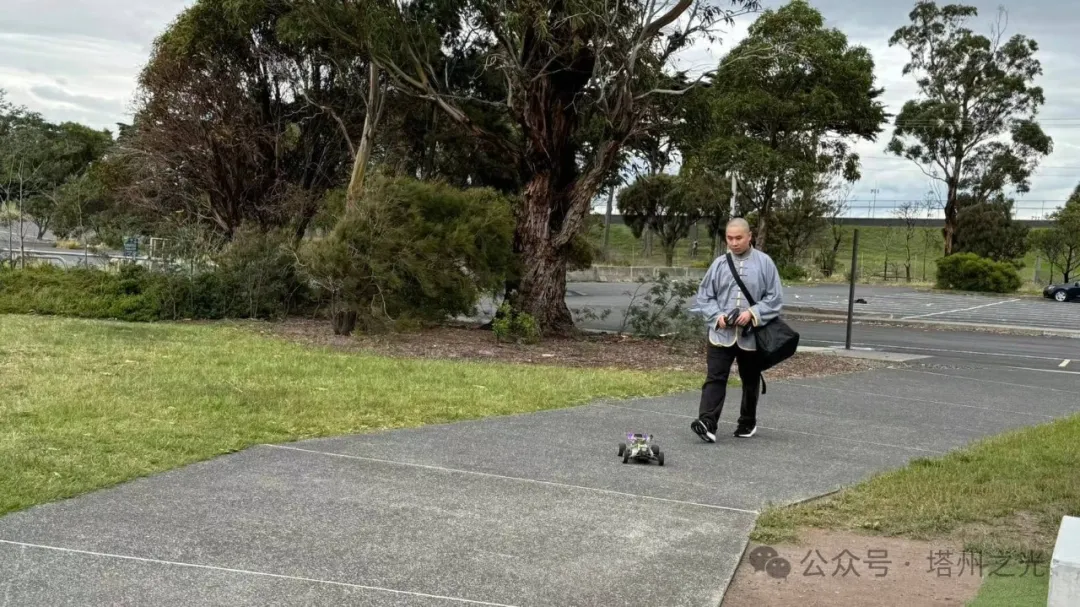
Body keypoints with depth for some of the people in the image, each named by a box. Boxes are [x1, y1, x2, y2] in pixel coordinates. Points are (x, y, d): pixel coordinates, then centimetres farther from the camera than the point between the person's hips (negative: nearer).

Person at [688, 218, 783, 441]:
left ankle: (748, 423, 30)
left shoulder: (764, 263, -3)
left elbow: (775, 297, -2)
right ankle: (707, 423, -17)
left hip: (751, 335, 0)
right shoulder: (719, 264, 3)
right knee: (715, 378, -10)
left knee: (750, 381, 14)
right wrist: (717, 315, -9)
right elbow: (704, 296, 7)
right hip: (721, 334, 0)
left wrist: (753, 313, -15)